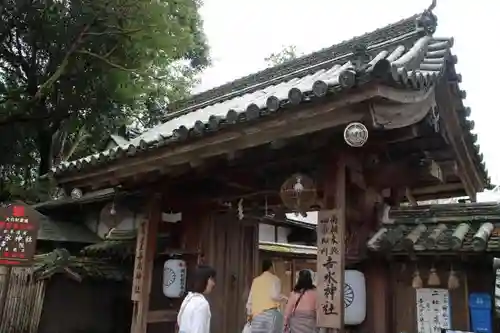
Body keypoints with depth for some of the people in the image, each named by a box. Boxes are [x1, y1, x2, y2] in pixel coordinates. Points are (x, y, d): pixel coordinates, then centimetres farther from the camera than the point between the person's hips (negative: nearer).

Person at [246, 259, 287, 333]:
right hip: (271, 313, -4)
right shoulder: (274, 279, 2)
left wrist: (250, 313, 26)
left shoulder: (255, 281, 16)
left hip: (257, 315, 5)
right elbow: (275, 295, -13)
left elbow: (250, 300, 15)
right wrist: (284, 298, 5)